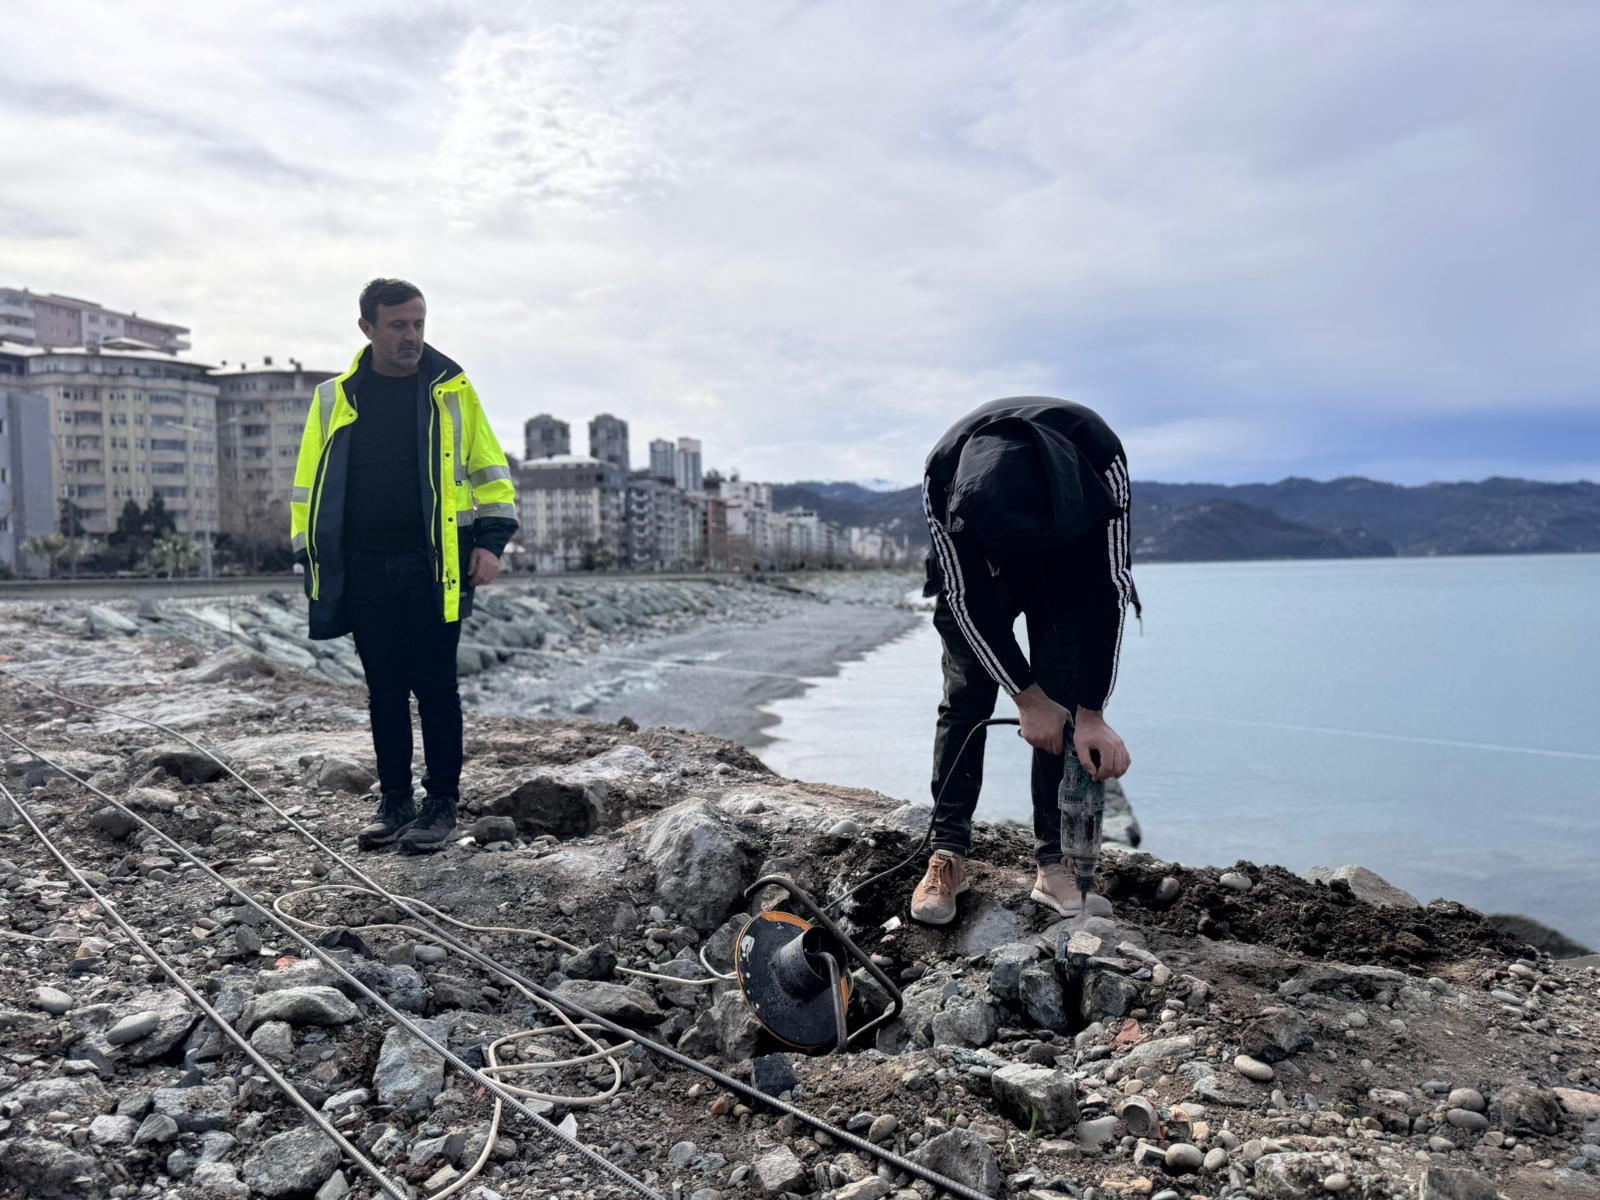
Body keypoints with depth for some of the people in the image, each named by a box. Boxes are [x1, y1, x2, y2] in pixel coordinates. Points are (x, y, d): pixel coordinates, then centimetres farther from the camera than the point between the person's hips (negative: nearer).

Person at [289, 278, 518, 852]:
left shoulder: (451, 389, 5)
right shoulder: (335, 398, 9)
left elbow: (489, 467, 8)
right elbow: (309, 484, 13)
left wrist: (491, 540, -3)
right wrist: (312, 559, 7)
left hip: (433, 567, -2)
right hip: (364, 572, 2)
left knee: (435, 686, 1)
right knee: (385, 689, 9)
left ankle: (442, 801, 13)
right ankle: (395, 800, 21)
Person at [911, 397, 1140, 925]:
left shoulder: (1100, 456, -38)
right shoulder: (942, 478, -37)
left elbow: (1109, 589, -31)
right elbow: (966, 598, -26)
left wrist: (1092, 712, -30)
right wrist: (1027, 696, -23)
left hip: (1071, 567, 0)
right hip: (973, 567, 0)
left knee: (1066, 702, -10)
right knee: (965, 699, -8)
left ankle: (1055, 863, -5)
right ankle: (948, 855, -1)